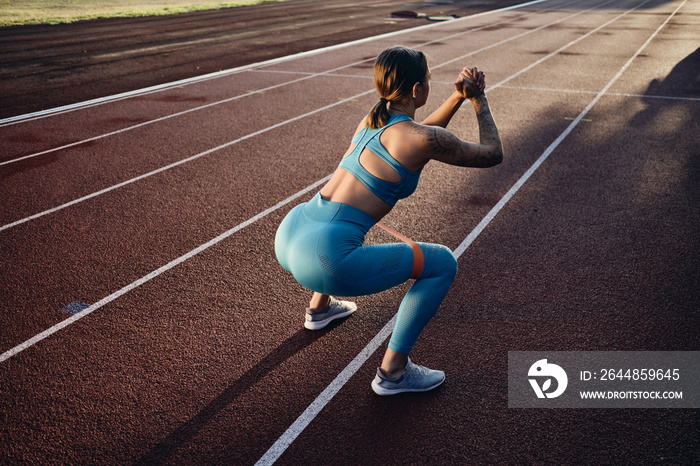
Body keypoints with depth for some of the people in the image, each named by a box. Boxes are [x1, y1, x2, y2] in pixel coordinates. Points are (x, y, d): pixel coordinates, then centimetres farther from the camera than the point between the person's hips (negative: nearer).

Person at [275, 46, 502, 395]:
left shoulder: (371, 120, 15)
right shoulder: (422, 139, -8)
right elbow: (492, 154, 7)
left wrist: (458, 97, 24)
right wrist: (479, 99, 19)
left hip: (288, 236, 9)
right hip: (323, 260, -9)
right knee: (442, 263, 3)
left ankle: (320, 306, 48)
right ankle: (393, 372, 10)